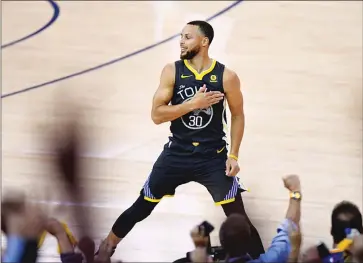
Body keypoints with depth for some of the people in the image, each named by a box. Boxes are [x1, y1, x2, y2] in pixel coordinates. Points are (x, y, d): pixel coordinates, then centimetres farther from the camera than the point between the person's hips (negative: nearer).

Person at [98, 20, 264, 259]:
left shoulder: (226, 76, -10)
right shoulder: (172, 71, -8)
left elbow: (238, 115, 2)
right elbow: (157, 115, -12)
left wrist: (233, 155, -5)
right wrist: (193, 104, -23)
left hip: (214, 156, -1)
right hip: (177, 153, 1)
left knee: (237, 216, -5)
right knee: (141, 207, 11)